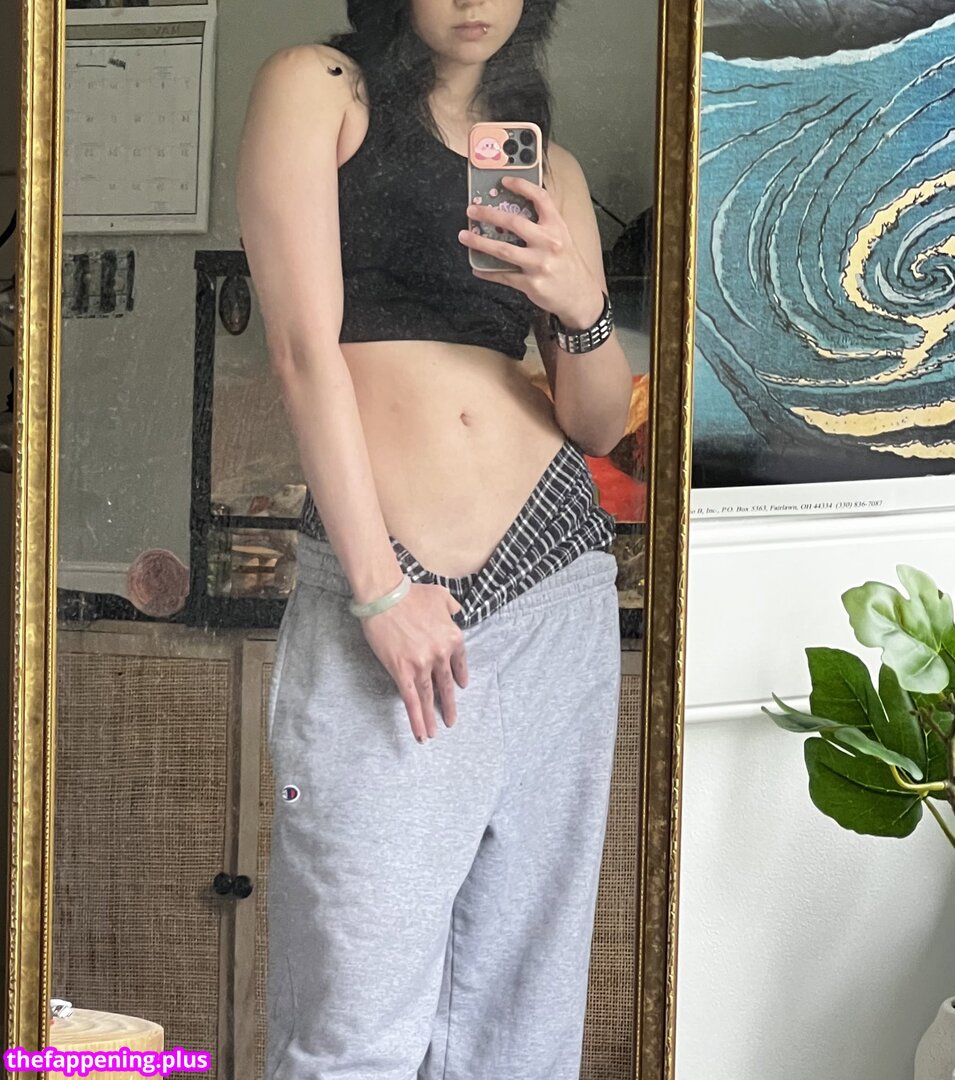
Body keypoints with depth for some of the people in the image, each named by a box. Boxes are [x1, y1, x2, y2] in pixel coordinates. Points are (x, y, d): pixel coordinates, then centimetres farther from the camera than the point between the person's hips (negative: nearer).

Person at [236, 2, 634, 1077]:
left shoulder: (549, 168, 18)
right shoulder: (317, 89, 5)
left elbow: (601, 424, 15)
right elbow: (305, 346, -6)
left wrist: (583, 306, -7)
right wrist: (383, 586, -12)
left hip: (555, 576, 5)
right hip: (372, 578, -5)